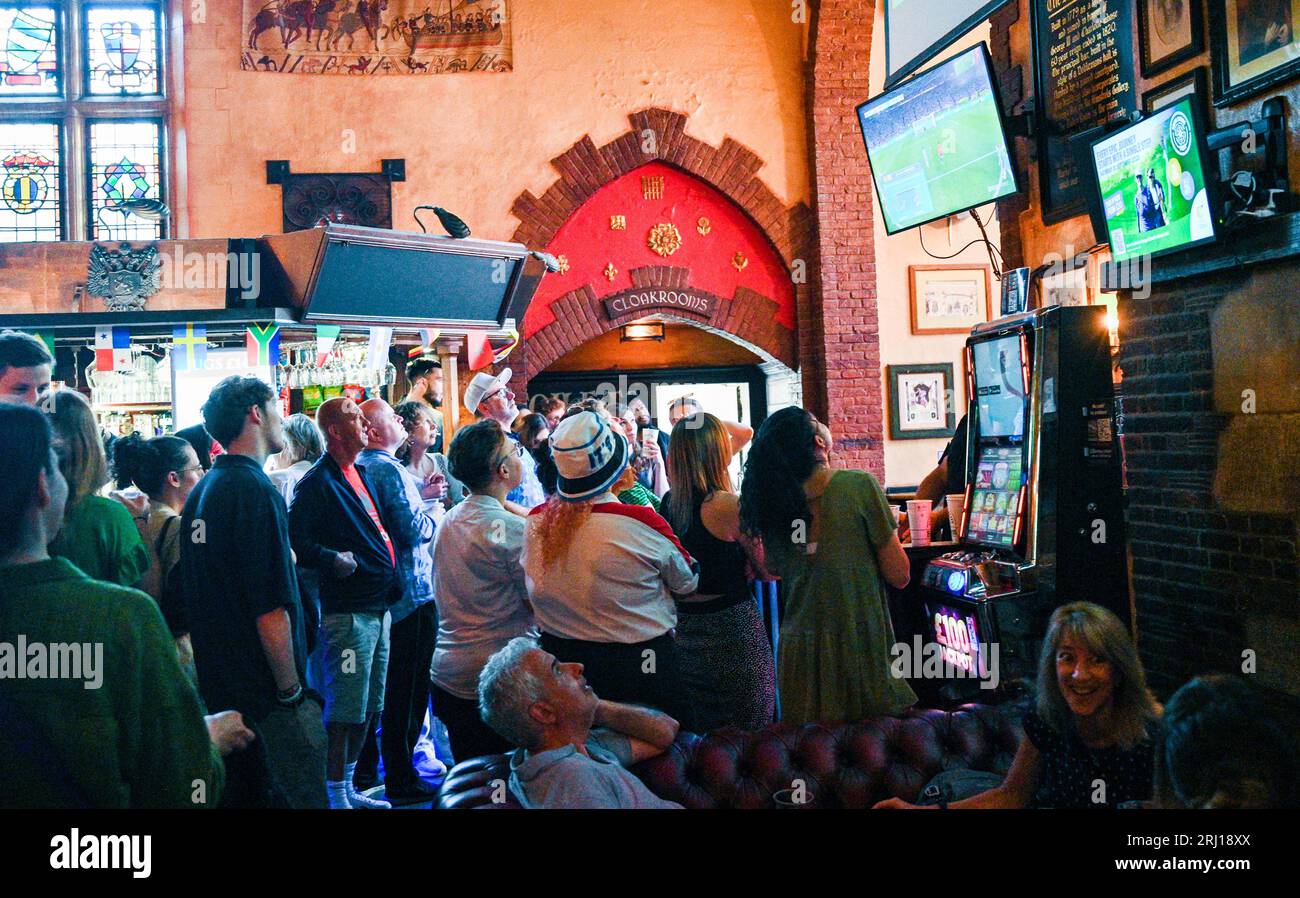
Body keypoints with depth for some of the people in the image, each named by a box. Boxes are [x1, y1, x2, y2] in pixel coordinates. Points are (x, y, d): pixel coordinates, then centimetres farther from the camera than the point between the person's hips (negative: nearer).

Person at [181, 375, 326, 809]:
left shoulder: (200, 493, 8)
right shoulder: (256, 490, -19)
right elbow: (272, 610, -23)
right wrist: (292, 691, -15)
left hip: (219, 688, 9)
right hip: (267, 692, -9)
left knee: (244, 792, 19)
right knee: (300, 797, 1)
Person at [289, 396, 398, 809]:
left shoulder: (362, 474, 16)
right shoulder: (318, 482, -12)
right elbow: (295, 540, -19)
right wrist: (332, 559, -25)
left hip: (379, 605, 9)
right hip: (348, 612, -9)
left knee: (369, 707, 17)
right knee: (346, 710, -3)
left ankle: (349, 786, 29)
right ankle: (335, 796, 9)